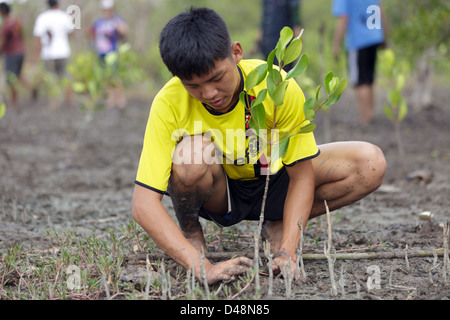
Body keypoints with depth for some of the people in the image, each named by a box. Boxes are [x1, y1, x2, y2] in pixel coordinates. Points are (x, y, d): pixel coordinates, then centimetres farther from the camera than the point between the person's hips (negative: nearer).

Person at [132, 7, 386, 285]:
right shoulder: (169, 104, -30)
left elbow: (301, 176, -19)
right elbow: (144, 204, -35)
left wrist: (287, 252, -31)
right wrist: (202, 267, -45)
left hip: (272, 184, 2)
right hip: (216, 195, -2)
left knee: (371, 164, -21)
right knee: (190, 153, -38)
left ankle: (278, 226, 0)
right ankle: (189, 231, -5)